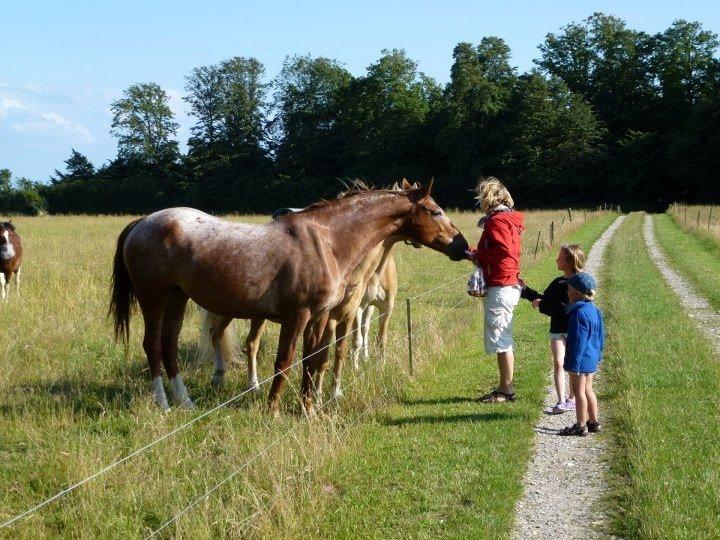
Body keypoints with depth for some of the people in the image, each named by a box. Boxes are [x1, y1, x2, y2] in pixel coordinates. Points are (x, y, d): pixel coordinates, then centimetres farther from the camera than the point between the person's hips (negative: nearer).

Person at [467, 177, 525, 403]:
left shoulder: (497, 222, -15)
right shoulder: (508, 219, 17)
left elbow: (504, 254, -23)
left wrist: (477, 257, -11)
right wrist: (478, 255, 6)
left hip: (500, 288, -10)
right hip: (508, 285, 10)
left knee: (498, 340, -5)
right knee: (503, 341, 14)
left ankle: (506, 389, 0)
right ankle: (505, 387, 20)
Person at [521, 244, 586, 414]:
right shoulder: (558, 282, 10)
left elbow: (565, 309, -21)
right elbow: (544, 298, 23)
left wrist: (541, 305, -14)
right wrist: (525, 290, 19)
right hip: (557, 329, 6)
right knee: (558, 363, -6)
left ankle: (572, 399, 19)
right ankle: (561, 402, -9)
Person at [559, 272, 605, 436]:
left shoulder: (580, 313, -22)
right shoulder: (593, 310, 8)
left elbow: (579, 341, -22)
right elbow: (600, 336, 16)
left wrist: (574, 363, -19)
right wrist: (598, 355, 25)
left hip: (582, 359, -10)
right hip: (592, 359, 10)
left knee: (579, 391, -1)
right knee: (587, 389, 19)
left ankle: (581, 426, 5)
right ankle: (594, 422, 26)